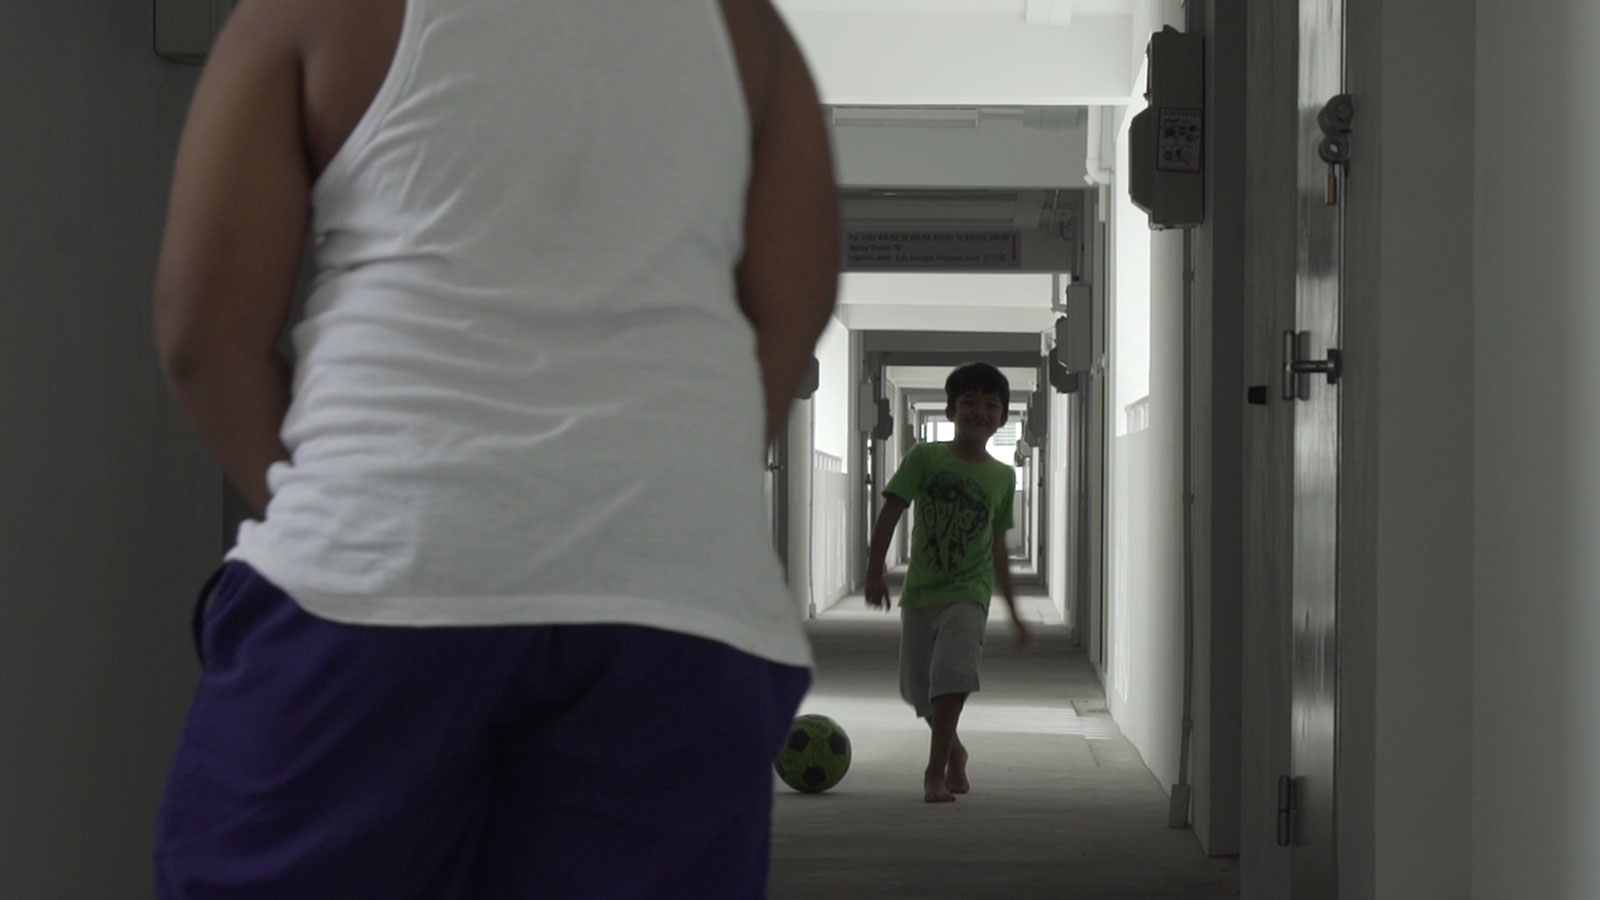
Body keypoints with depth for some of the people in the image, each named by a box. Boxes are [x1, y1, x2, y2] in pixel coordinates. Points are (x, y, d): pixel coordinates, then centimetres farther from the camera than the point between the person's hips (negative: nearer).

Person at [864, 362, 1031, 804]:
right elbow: (890, 514, -4)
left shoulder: (1002, 477, 7)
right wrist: (875, 571, -14)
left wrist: (1013, 610, 16)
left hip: (968, 592, -1)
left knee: (952, 675, -23)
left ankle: (935, 771, -16)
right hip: (920, 592, 1)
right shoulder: (925, 458, -2)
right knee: (917, 689, 9)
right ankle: (954, 751, 37)